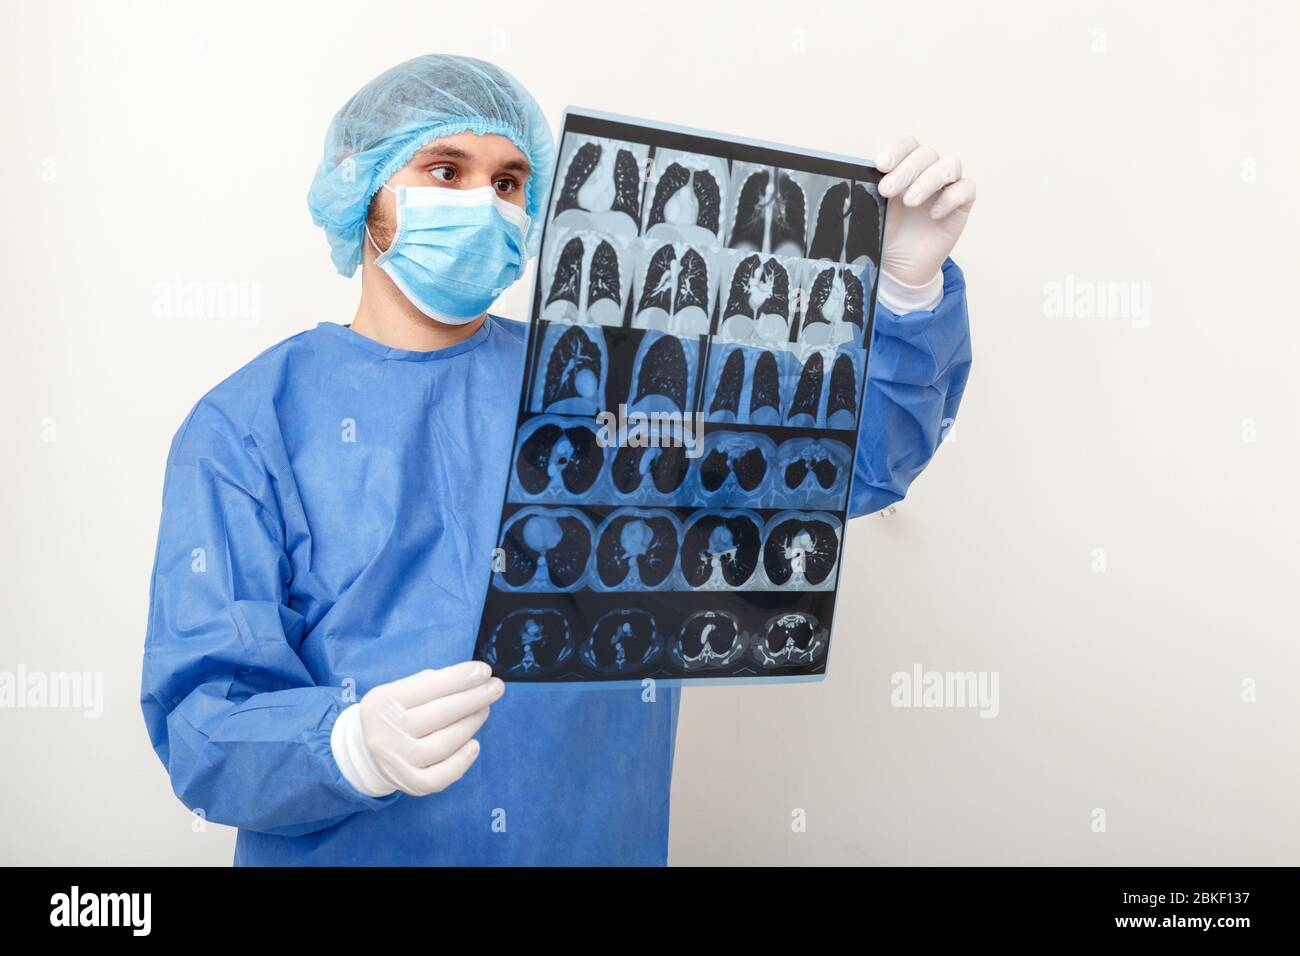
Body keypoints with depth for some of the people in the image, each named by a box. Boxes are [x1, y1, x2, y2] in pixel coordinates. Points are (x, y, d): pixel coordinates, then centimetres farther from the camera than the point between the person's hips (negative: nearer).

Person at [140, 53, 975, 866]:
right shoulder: (246, 428, -6)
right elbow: (201, 719, -14)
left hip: (604, 840, 3)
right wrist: (358, 746, -33)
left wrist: (908, 284, -18)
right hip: (346, 849, -2)